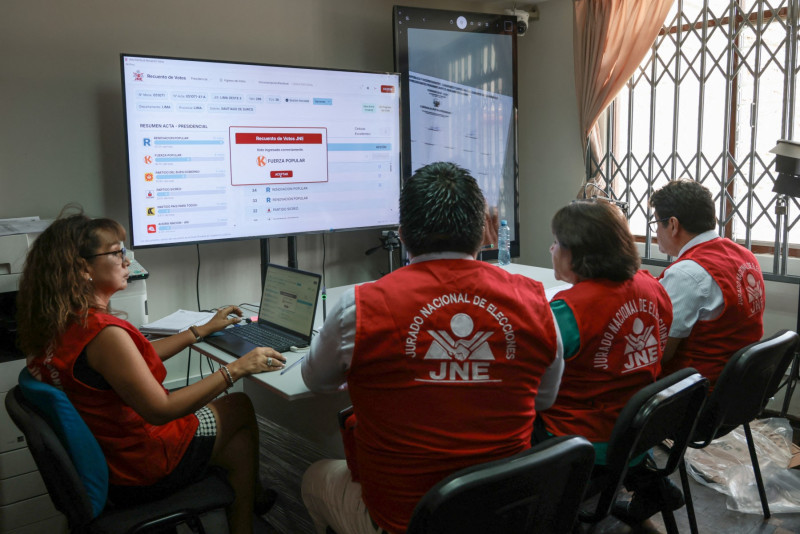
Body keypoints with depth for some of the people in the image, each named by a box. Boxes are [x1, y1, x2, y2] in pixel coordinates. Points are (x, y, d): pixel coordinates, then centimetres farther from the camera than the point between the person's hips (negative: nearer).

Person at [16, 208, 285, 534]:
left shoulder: (58, 325, -1)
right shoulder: (103, 332, -33)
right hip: (143, 471, -8)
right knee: (241, 408, 15)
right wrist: (236, 369, -24)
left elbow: (139, 358, 9)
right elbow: (161, 409, -29)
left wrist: (204, 329, 13)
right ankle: (252, 496, 39)